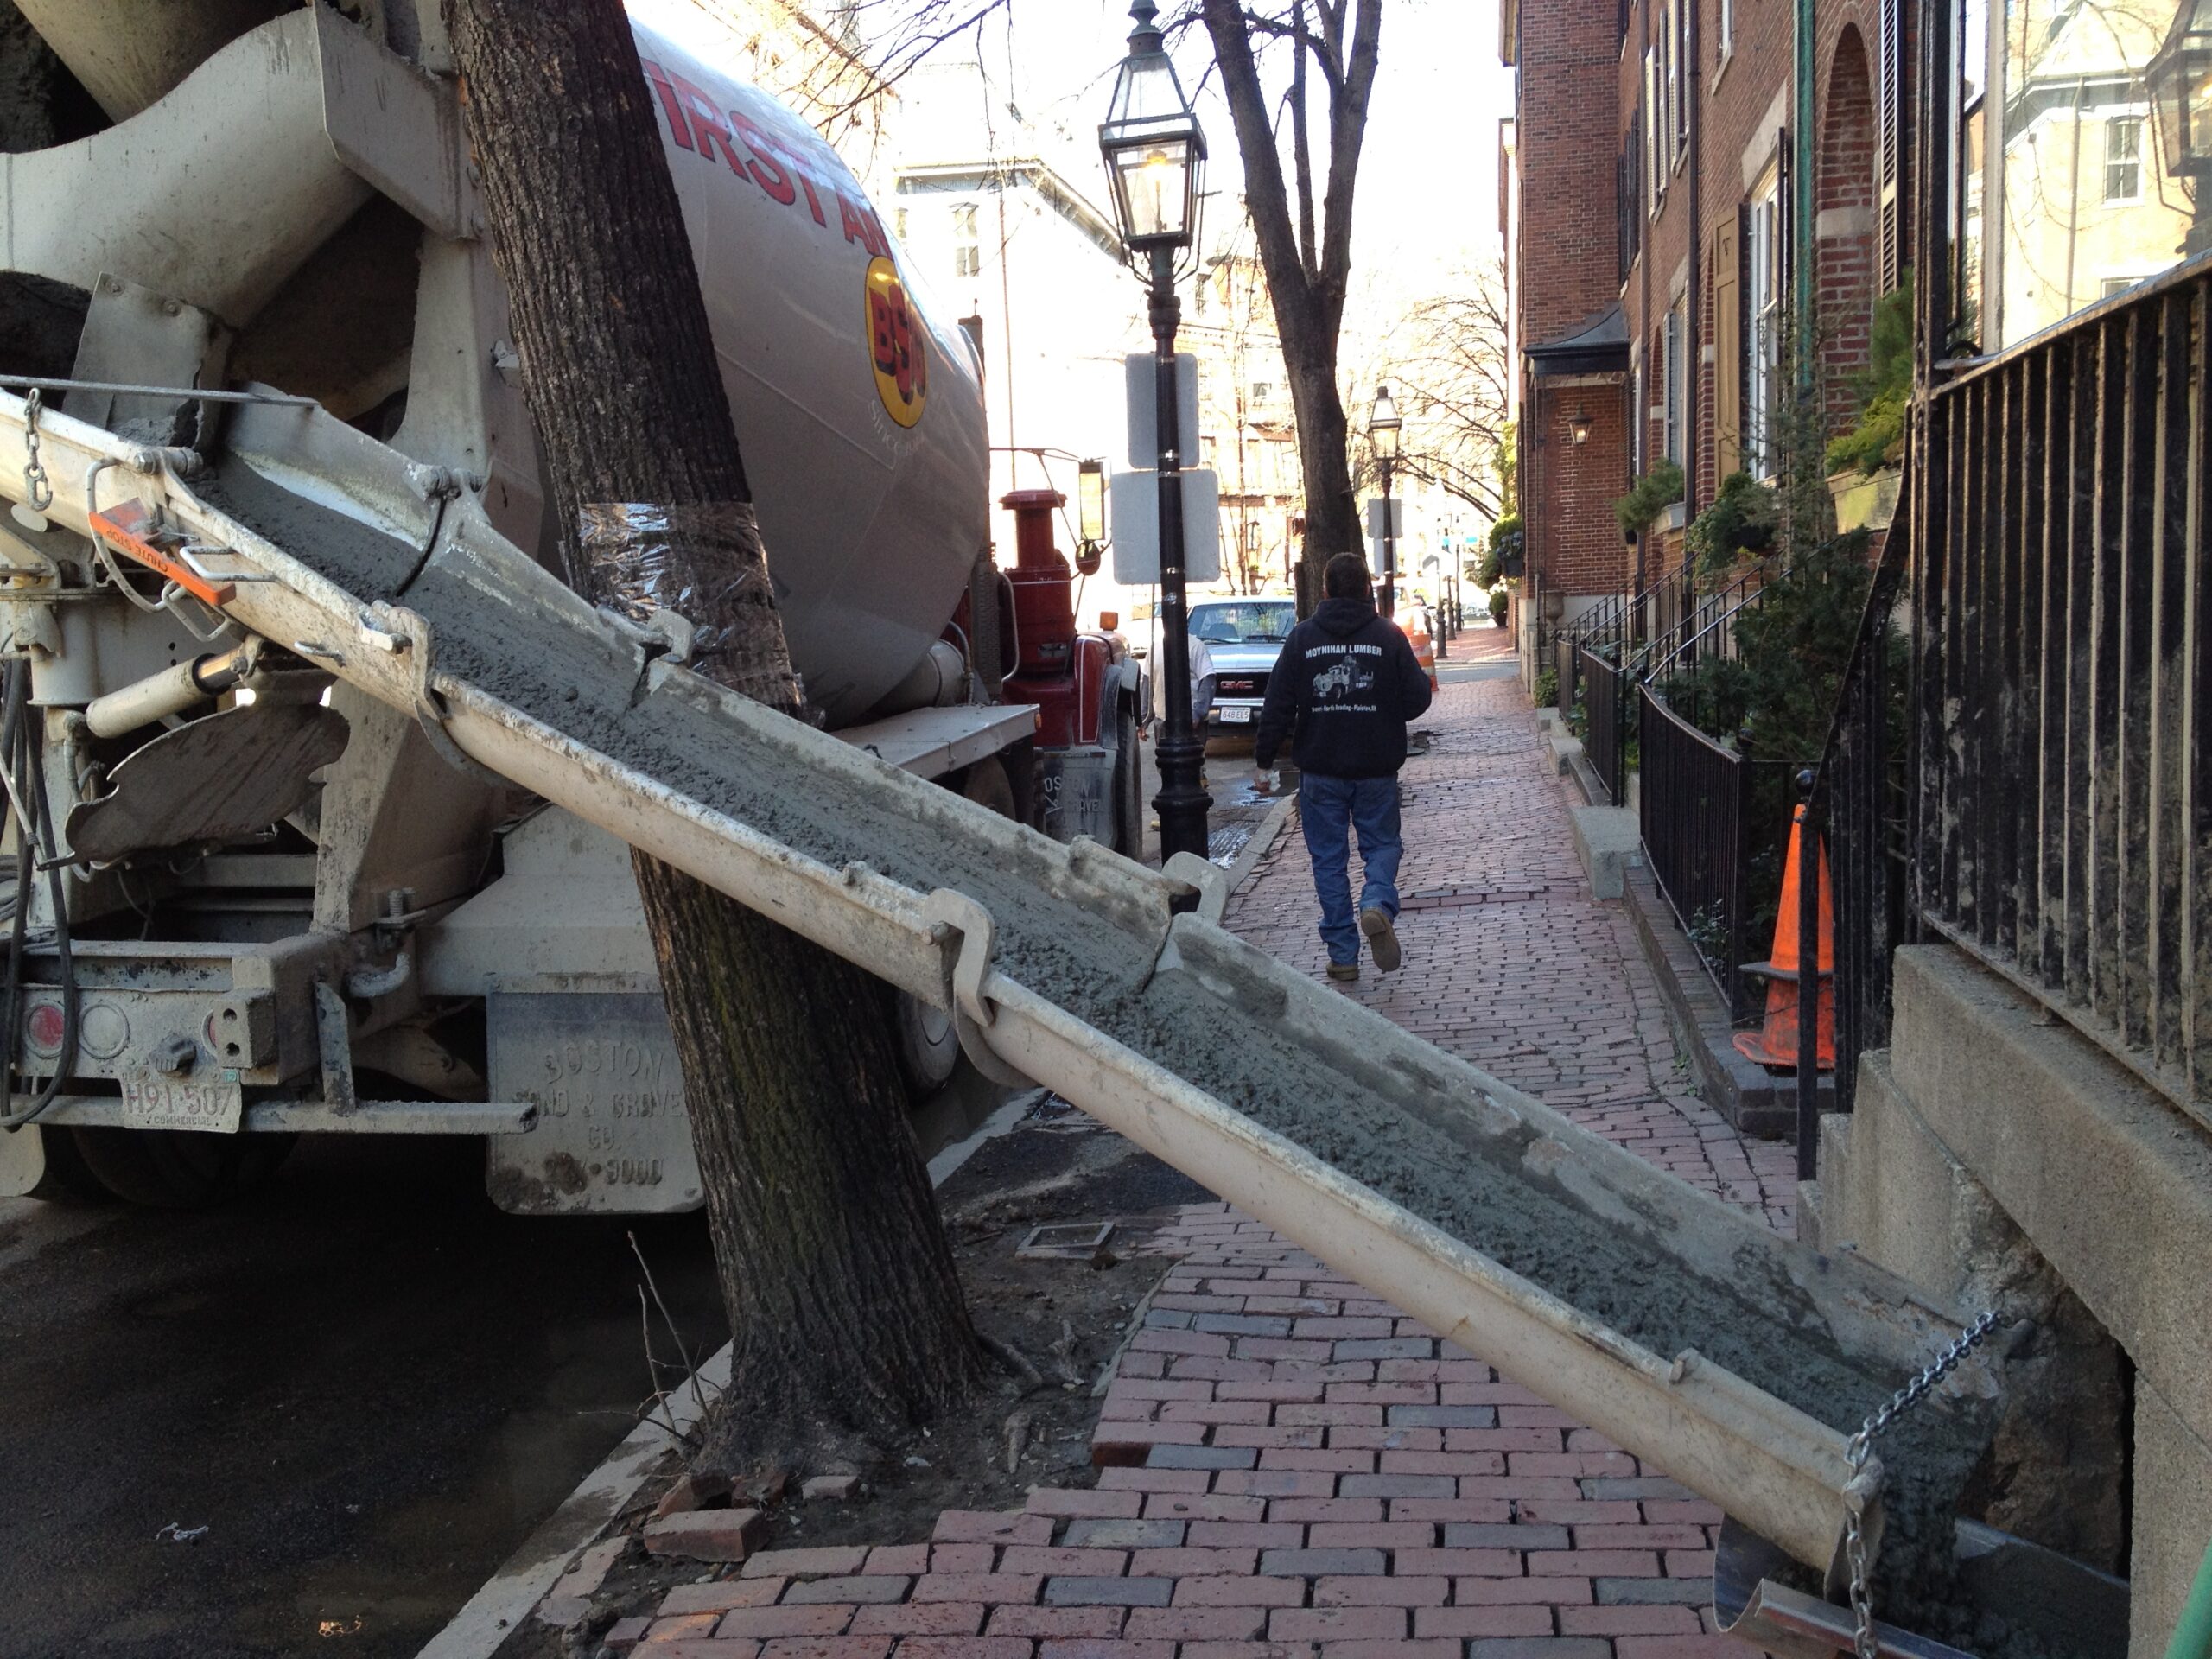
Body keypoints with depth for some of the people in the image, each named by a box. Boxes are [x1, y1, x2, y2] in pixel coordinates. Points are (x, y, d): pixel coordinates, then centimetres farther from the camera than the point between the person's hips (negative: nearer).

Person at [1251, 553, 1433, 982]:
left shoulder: (1303, 637, -2)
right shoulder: (1388, 636, -2)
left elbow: (1278, 705, -4)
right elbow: (1417, 699, -2)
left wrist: (1264, 761, 2)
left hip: (1321, 772, 0)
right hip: (1376, 769, 0)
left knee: (1329, 858, 8)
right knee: (1382, 845, 14)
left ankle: (1343, 953, 6)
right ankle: (1378, 905, -16)